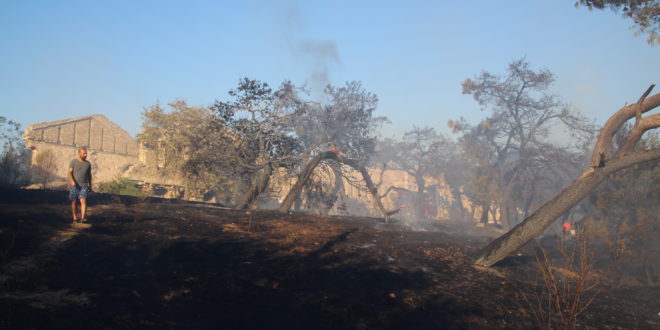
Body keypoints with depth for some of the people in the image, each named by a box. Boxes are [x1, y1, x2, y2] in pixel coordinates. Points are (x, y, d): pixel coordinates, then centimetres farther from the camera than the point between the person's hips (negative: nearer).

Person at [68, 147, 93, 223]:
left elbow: (89, 175, 17)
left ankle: (82, 217, -21)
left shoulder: (88, 163, 9)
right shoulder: (73, 162, -1)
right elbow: (70, 173, -11)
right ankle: (74, 218, 14)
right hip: (74, 186, -1)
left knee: (83, 201, -14)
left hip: (84, 186, 1)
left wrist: (90, 185, 17)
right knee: (74, 202, 4)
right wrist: (72, 181, -28)